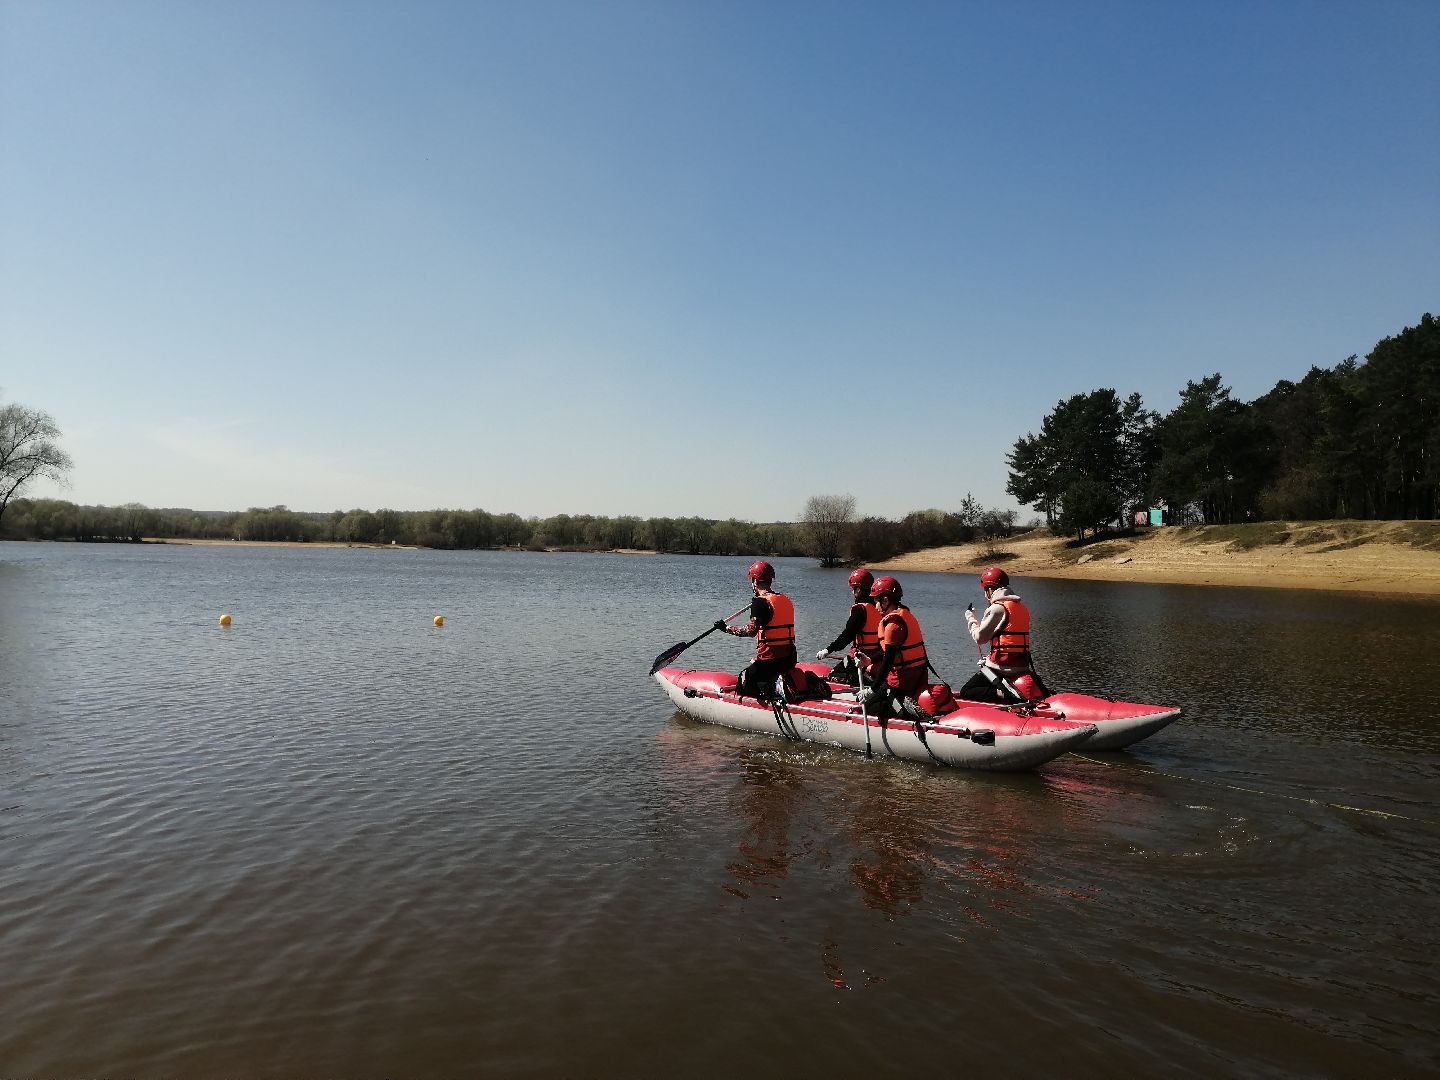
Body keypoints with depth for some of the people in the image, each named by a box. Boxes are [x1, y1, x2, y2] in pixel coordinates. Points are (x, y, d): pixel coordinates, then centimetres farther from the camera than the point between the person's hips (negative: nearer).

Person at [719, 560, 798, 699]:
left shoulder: (761, 602, -12)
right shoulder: (785, 599, 11)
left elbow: (751, 630, -20)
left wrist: (727, 628, -9)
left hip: (771, 660, -8)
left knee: (743, 684, 6)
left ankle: (777, 688, -5)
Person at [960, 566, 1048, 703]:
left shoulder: (997, 608, -13)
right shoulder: (1022, 607, 12)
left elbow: (980, 639, -9)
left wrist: (971, 619, 6)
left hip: (1002, 668, -8)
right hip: (1022, 666, 8)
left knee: (966, 693, -3)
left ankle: (1003, 693, -22)